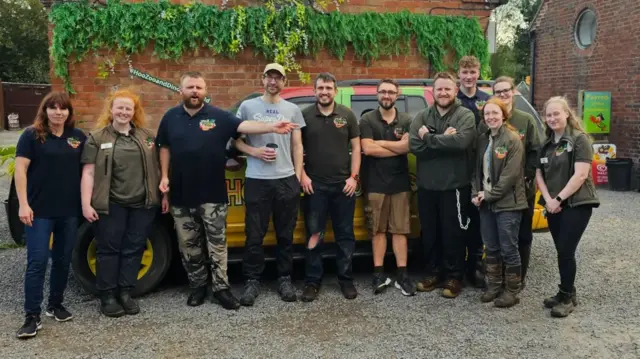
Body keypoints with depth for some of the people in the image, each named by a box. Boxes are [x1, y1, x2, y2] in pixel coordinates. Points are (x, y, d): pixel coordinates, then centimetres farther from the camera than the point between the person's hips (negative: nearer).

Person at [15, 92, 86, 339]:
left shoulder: (79, 137, 6)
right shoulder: (31, 135, -3)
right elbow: (20, 169, -7)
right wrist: (23, 204, -14)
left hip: (69, 210, 4)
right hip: (40, 210, -3)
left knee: (63, 260, 11)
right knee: (37, 261, -4)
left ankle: (55, 305, 27)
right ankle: (32, 316, 2)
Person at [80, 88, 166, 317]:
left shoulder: (147, 136, 10)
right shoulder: (97, 138, 1)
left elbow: (156, 168, 13)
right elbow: (89, 173, -3)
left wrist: (164, 195, 8)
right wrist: (86, 204, -10)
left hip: (142, 204, 3)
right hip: (110, 204, -3)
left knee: (134, 249, 7)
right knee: (109, 249, 3)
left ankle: (126, 293, 19)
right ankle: (107, 296, 13)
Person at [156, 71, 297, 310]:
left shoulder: (218, 116, -4)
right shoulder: (171, 118, 6)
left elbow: (243, 126, -18)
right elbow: (165, 148, 13)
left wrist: (271, 127, -34)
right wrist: (164, 176, 4)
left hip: (212, 195, -3)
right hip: (181, 195, 3)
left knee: (217, 243, 3)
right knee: (189, 244, 11)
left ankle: (221, 288, 12)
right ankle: (198, 286, 25)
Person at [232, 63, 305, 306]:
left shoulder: (292, 109, 8)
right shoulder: (247, 107, 4)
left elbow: (297, 146, 9)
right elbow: (236, 140, 5)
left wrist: (298, 176, 3)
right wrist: (255, 152, -12)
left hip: (286, 180, 2)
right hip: (256, 180, -1)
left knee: (285, 234, 9)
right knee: (254, 235, 3)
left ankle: (285, 279, 21)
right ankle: (252, 281, 15)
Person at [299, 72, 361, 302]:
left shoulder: (347, 115, 5)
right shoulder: (305, 115, 2)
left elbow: (355, 148, 5)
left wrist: (354, 176, -3)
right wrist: (302, 175, -6)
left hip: (343, 185, 1)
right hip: (315, 185, -1)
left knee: (345, 235, 8)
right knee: (314, 235, 4)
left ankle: (346, 279, 20)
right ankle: (312, 281, 14)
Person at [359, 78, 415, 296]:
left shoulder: (406, 121, 8)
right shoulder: (367, 120, 2)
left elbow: (408, 146, -9)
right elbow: (367, 149, -11)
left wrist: (380, 143, -9)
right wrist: (397, 147, -6)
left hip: (400, 182, 1)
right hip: (376, 183, -1)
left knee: (400, 229, 2)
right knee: (378, 229, 3)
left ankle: (402, 275, 6)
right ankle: (379, 274, 8)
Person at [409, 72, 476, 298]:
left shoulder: (465, 116, -4)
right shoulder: (422, 117, 6)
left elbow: (461, 141, -25)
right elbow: (414, 146, -10)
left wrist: (428, 138, -17)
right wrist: (443, 139, -17)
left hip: (454, 186, -4)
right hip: (426, 186, 4)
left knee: (453, 234, 5)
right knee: (429, 233, 14)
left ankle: (454, 277, 19)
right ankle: (433, 273, 29)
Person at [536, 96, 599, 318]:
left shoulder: (579, 139, -9)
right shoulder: (547, 144, 11)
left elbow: (580, 175, -17)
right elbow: (539, 174, 9)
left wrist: (559, 198, -16)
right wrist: (548, 199, -6)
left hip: (576, 204, -6)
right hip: (553, 206, 6)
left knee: (566, 252, -5)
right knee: (562, 252, 11)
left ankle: (567, 298, 9)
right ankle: (566, 294, 22)